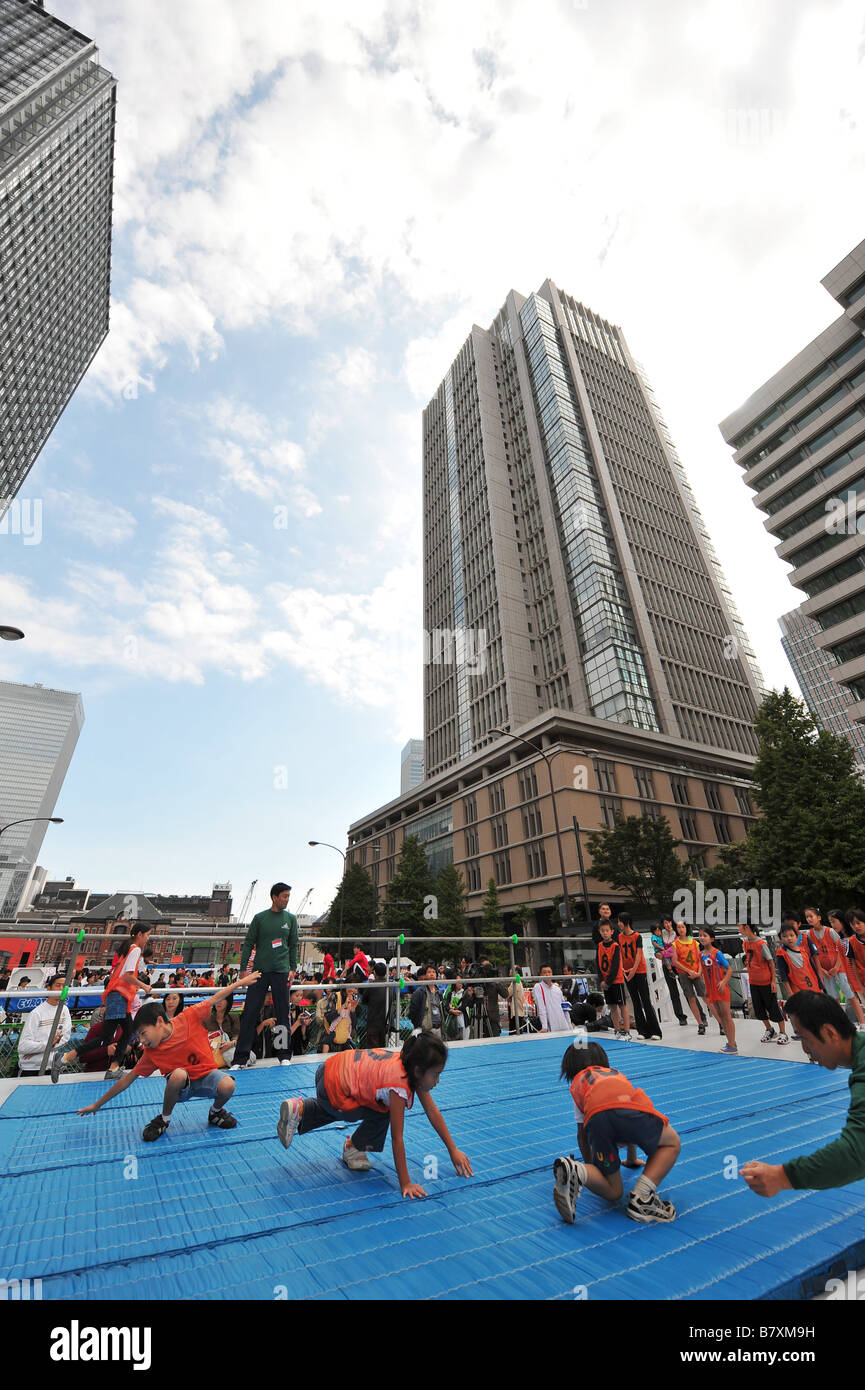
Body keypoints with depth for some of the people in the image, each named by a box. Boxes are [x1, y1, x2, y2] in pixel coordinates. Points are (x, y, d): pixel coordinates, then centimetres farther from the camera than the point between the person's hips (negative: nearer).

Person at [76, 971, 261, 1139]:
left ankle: (216, 1111, 4)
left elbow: (215, 999, -10)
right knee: (178, 1074, -36)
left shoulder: (189, 1017, -17)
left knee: (228, 1085, -33)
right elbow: (128, 1078, 2)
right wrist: (97, 1104, 2)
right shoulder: (152, 1053, -9)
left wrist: (242, 982, -10)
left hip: (207, 1076, -1)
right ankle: (164, 1119, -6)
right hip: (181, 1085, 1)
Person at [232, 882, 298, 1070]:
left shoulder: (291, 919, 5)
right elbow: (248, 943, 3)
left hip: (281, 971, 1)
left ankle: (284, 1055, 17)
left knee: (283, 1014, 5)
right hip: (260, 970, -1)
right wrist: (243, 968, -2)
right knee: (250, 1013, 1)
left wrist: (293, 968, 2)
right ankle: (241, 1058, 12)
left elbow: (293, 945, 9)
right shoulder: (259, 918, 1)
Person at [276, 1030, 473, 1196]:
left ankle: (300, 1109, 27)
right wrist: (405, 1184, -11)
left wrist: (453, 1150, 6)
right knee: (382, 1114, -2)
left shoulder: (413, 1067, -5)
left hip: (335, 1068, 8)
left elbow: (433, 1111, 3)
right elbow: (397, 1138, -20)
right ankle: (353, 1148, 17)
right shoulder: (399, 1084, -27)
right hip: (332, 1089, -8)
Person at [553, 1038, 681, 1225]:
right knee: (672, 1144, 29)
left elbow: (582, 1134, 39)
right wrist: (632, 1159, 70)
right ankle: (642, 1198, 11)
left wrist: (590, 1165, 58)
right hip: (633, 1108, 0)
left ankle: (575, 1170, -8)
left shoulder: (577, 1084, 37)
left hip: (597, 1116, 0)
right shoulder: (617, 1073, 44)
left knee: (613, 1192, 19)